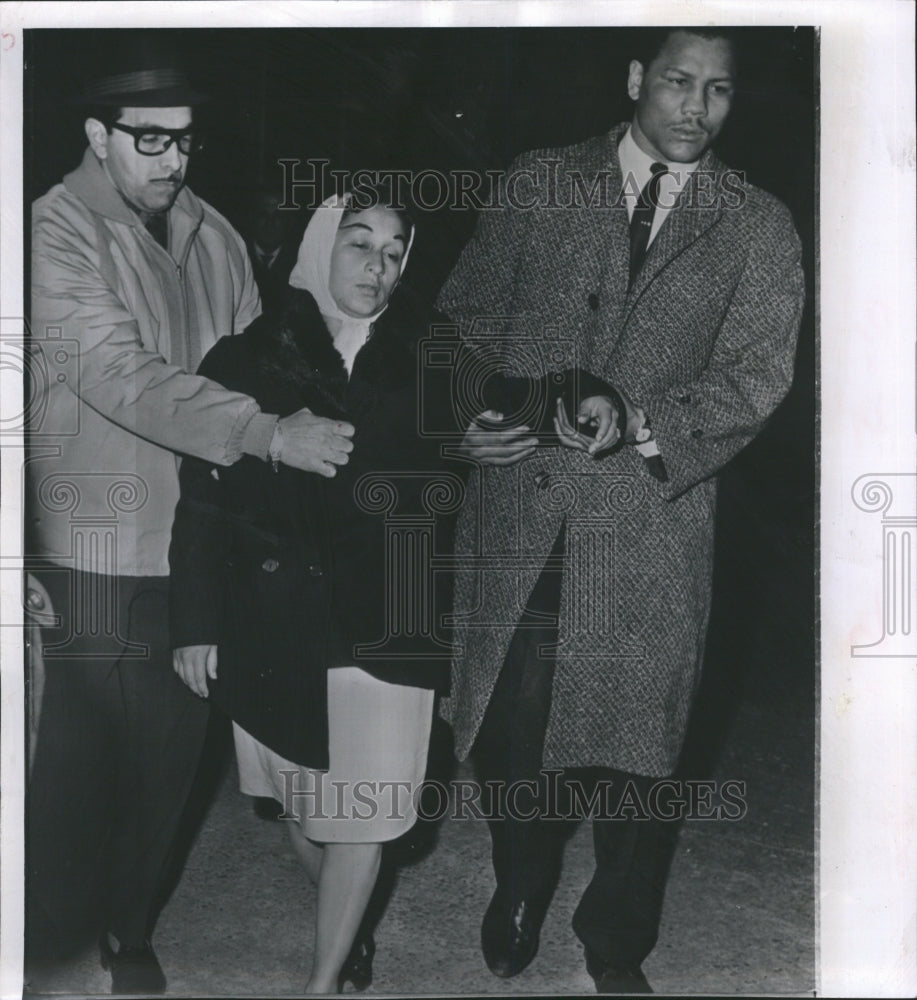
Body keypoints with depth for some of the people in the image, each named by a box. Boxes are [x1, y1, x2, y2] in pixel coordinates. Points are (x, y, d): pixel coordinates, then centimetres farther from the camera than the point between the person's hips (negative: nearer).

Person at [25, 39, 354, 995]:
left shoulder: (213, 236, 7)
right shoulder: (54, 233, -11)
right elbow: (128, 382, -21)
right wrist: (269, 434, -30)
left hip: (202, 548, 5)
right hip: (96, 554, -5)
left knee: (170, 753, 11)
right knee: (78, 754, 1)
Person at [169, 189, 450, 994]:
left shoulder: (420, 363, 1)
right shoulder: (247, 360, -2)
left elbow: (446, 489, 5)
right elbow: (201, 502, -2)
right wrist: (195, 624, -4)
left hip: (383, 624, 0)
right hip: (275, 624, 0)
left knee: (361, 815, -1)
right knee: (300, 807, 11)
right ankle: (348, 931, 37)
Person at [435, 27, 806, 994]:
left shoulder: (757, 228, 4)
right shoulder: (539, 183, 8)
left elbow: (756, 374, -5)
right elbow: (467, 313, 12)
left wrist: (642, 423, -21)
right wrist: (472, 409, -7)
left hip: (652, 511, -1)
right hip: (518, 497, 1)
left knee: (630, 738, 3)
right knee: (509, 719, 7)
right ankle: (519, 888, 36)